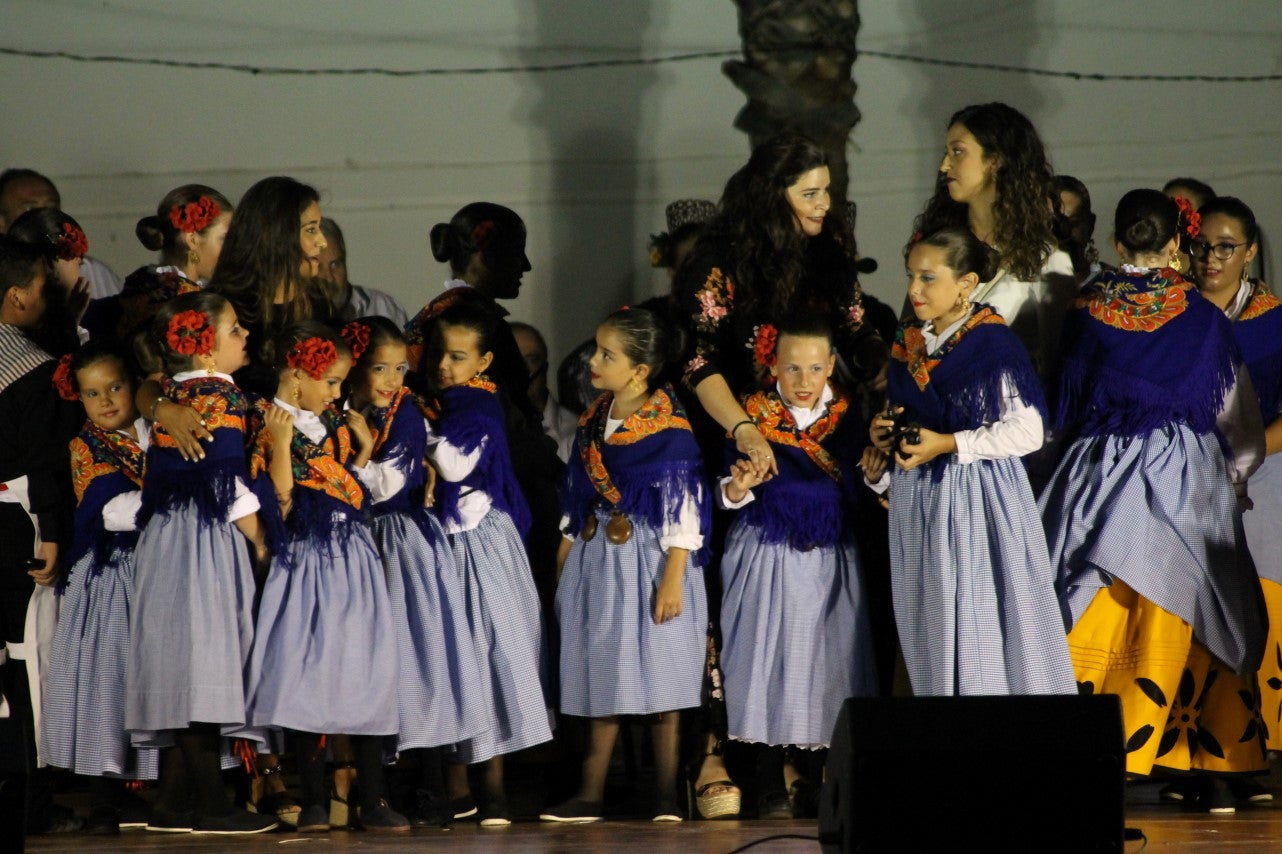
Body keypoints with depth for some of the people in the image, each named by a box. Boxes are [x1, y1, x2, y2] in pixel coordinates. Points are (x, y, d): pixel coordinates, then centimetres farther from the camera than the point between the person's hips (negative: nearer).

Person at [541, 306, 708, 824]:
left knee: (659, 682, 0)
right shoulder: (593, 422, 7)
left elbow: (683, 509, -15)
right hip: (598, 558, 6)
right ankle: (590, 795, 10)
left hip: (651, 561, -6)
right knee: (601, 679, 8)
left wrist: (673, 578, -18)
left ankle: (666, 795, 9)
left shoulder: (668, 430, -13)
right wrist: (563, 563, 15)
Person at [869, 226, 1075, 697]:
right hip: (919, 501, 7)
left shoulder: (993, 344, -11)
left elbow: (1027, 431, -14)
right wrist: (884, 432, 2)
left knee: (983, 623, -6)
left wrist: (947, 444, -18)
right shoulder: (907, 344, 10)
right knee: (931, 627, 7)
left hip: (980, 502, -7)